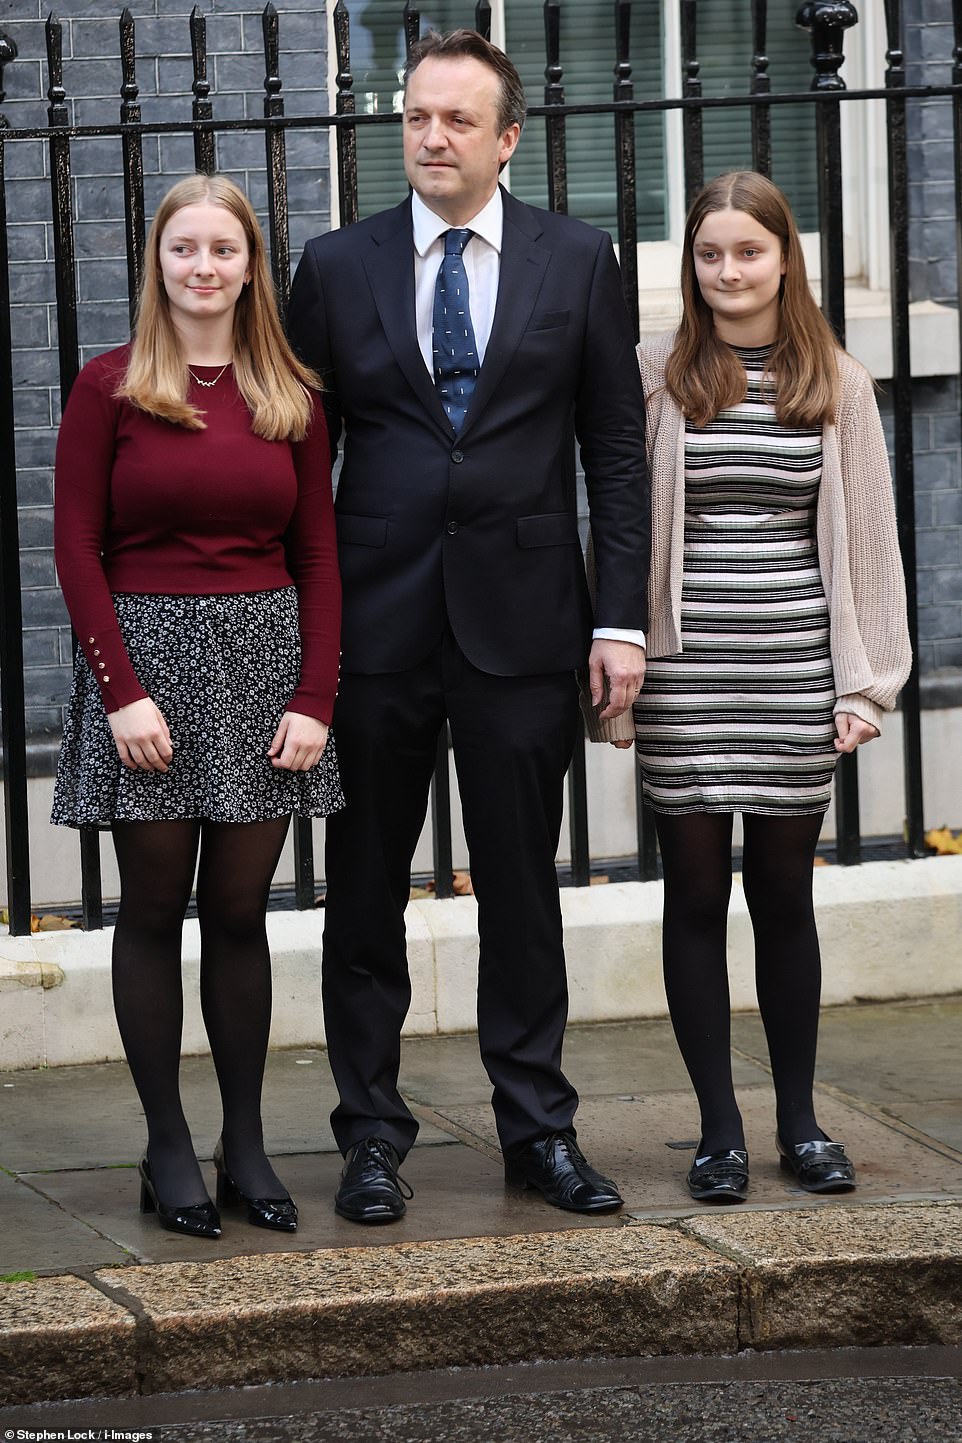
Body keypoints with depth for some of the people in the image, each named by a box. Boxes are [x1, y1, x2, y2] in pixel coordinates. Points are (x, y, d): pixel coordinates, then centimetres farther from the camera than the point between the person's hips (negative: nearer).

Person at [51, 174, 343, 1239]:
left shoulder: (292, 396, 7)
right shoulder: (110, 388, 0)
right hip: (147, 656, -2)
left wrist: (315, 697, -2)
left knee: (239, 910, 6)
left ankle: (245, 1144, 13)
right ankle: (167, 1148, 8)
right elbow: (78, 549, -3)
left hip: (264, 658, 2)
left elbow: (318, 556, 7)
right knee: (154, 910, 2)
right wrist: (123, 692, -12)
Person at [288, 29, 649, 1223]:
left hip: (521, 619, 0)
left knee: (522, 888, 7)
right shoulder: (336, 268, 4)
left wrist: (623, 618, -3)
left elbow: (616, 447, 4)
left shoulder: (576, 262, 4)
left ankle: (537, 1126, 16)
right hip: (376, 621, 1)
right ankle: (371, 1134, 15)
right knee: (364, 892, 5)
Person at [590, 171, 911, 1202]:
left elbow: (863, 537, 8)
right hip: (681, 680, -1)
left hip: (793, 677, 1)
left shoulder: (834, 382, 6)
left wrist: (864, 683, 4)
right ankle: (719, 1127, 12)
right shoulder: (654, 374, 1)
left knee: (784, 894, 8)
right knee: (695, 895, 3)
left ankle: (799, 1123, 18)